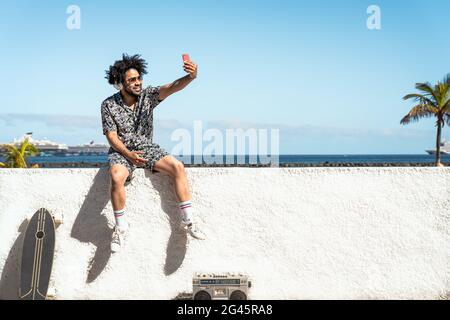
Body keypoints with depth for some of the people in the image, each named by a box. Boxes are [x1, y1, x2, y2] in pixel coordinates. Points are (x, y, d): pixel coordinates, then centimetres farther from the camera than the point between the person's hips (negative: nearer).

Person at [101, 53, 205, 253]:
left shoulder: (147, 95, -3)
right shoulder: (109, 105, -6)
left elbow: (171, 88, -21)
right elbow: (112, 136, -8)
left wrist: (191, 77, -42)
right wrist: (128, 154, -25)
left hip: (147, 148, 2)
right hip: (122, 151, -2)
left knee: (177, 166, -22)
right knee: (117, 177, -35)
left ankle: (188, 221, -17)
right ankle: (120, 228, -14)